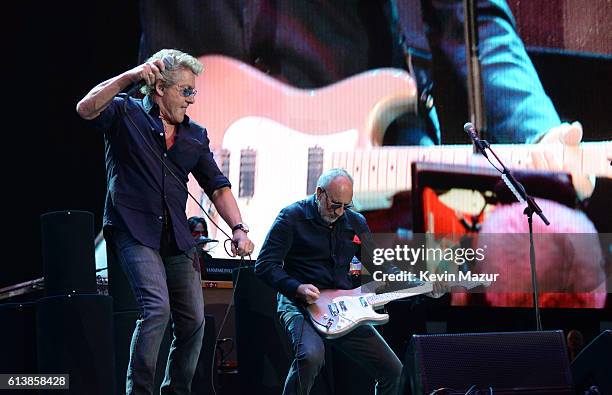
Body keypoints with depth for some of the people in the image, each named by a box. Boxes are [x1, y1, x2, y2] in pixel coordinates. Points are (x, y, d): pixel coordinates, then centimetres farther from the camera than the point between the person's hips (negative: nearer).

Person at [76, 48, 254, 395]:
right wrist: (128, 78, -25)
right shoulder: (126, 114, 1)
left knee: (193, 321, 3)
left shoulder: (195, 135, 16)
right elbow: (86, 109, -18)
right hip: (134, 231, -6)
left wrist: (238, 228, -1)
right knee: (157, 308, -23)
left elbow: (217, 185, 13)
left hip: (177, 237, 6)